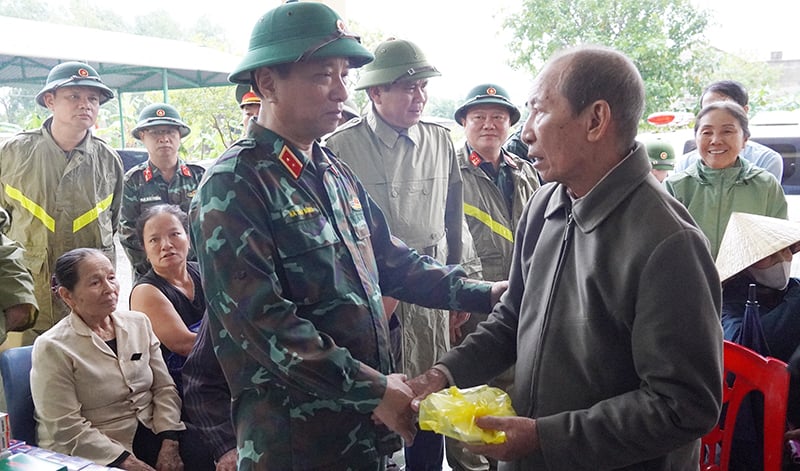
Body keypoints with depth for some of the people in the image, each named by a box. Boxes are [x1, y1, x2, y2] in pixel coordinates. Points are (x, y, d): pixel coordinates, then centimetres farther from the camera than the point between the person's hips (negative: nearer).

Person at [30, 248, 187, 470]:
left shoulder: (139, 323, 7)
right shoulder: (52, 348, -8)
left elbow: (164, 388, 6)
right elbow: (67, 428, -11)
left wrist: (169, 445, -8)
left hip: (152, 436, 4)